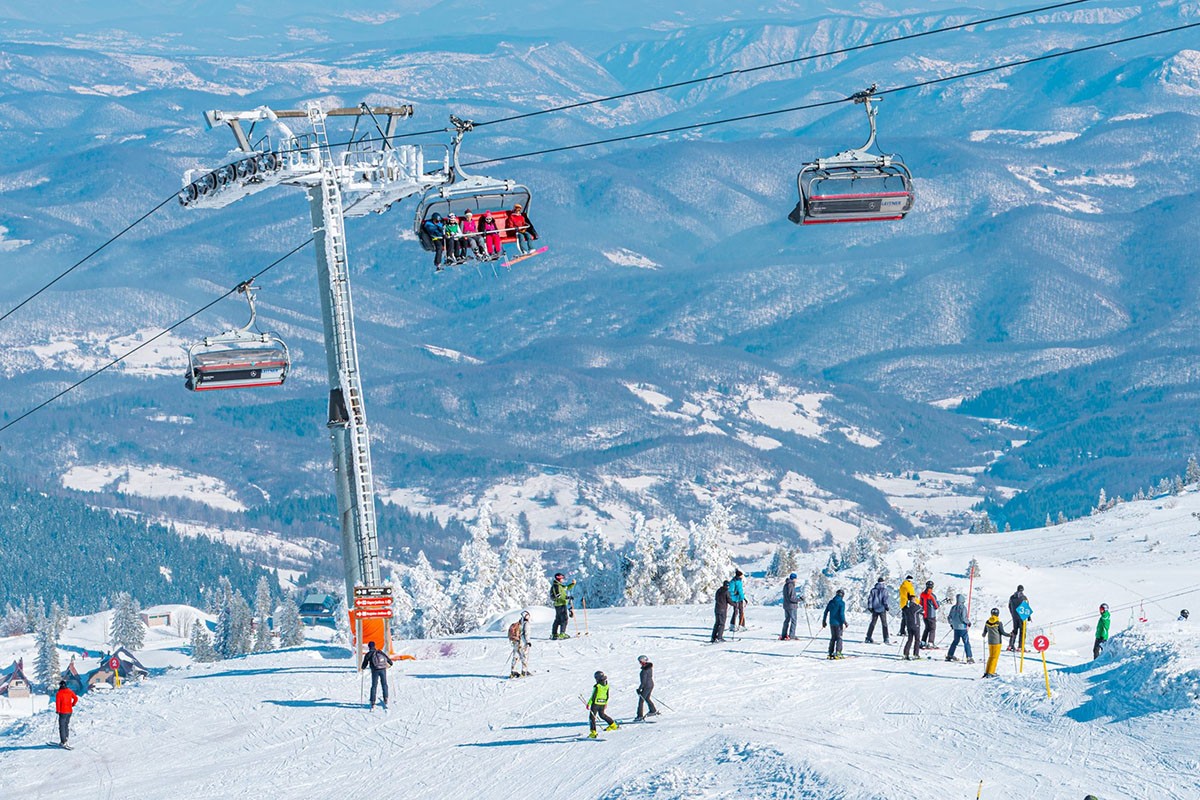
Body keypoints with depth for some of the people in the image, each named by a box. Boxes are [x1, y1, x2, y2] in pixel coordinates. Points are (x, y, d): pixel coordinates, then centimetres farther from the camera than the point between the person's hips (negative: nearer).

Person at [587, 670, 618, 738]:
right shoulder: (606, 686, 1)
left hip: (596, 703, -7)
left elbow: (593, 696, -19)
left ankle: (593, 732, -4)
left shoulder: (597, 686, -19)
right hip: (603, 704, 7)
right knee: (602, 714, 29)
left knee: (592, 717, 2)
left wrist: (589, 704, -12)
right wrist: (606, 703, 25)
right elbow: (607, 696, 12)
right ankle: (613, 724, 35)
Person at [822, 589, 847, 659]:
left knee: (833, 638, 14)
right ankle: (837, 653, -9)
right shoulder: (842, 602, -10)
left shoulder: (831, 602, 8)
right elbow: (842, 613, -17)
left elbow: (826, 612, 10)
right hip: (838, 623, -6)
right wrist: (844, 622, -12)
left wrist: (824, 621, 18)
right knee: (839, 638, 0)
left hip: (831, 622, 6)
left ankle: (830, 654, 11)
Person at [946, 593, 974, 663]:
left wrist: (951, 624, 25)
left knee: (956, 641, 21)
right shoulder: (962, 608, -15)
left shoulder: (953, 608, 4)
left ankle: (949, 655, 25)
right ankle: (969, 658, -7)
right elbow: (963, 618, -20)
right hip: (962, 627, -7)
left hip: (955, 627, 7)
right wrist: (968, 623, -3)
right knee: (966, 642, -3)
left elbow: (950, 617, 9)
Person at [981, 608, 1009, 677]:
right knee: (995, 657, 1)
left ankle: (987, 672, 16)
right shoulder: (999, 623, -13)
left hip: (990, 642, 5)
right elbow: (1002, 632, -9)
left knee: (990, 657, 17)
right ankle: (991, 673, -3)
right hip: (997, 642, -5)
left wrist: (984, 635, 32)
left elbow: (985, 631, 9)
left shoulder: (987, 622, 0)